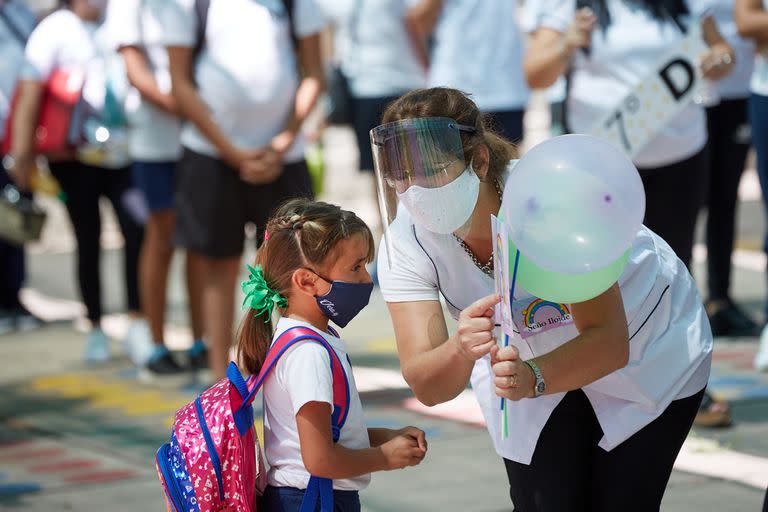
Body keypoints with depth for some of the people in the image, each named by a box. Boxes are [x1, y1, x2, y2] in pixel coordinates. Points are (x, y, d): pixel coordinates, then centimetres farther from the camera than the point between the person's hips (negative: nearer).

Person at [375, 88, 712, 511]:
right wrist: (461, 350, -52)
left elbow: (610, 341, -35)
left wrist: (532, 378, -54)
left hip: (648, 348, -3)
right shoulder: (404, 243, -24)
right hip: (530, 361, 3)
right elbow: (426, 386, -30)